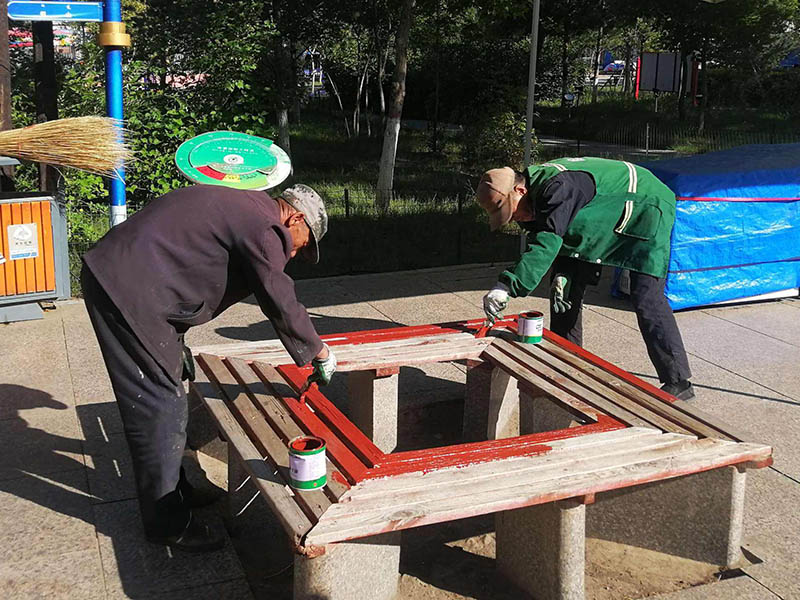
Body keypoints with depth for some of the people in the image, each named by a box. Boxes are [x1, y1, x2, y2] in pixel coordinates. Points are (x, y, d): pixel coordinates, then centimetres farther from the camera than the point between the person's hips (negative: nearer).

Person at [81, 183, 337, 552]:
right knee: (161, 405, -4)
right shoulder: (263, 227, -15)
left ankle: (172, 490, 35)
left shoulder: (244, 206, 17)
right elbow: (281, 305, -14)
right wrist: (320, 353, 1)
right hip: (127, 291, -11)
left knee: (165, 397, 19)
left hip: (112, 276, 11)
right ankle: (166, 524, 7)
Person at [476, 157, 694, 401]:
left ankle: (678, 382, -11)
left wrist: (506, 285, -53)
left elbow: (547, 243, -46)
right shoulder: (534, 202, -6)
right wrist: (562, 273, -18)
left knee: (646, 298, -19)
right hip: (603, 222, 10)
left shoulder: (557, 187, -36)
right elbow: (558, 241, 2)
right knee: (565, 290, 6)